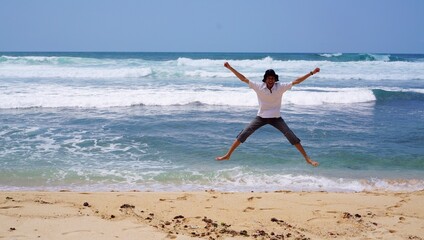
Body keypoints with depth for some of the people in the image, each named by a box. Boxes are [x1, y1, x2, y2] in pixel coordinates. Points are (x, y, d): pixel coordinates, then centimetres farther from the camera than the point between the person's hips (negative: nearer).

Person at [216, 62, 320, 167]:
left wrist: (311, 73, -16)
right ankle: (228, 155, 3)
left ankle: (307, 158, 3)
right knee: (243, 134, -7)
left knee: (292, 137, -6)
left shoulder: (280, 87, -12)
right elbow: (243, 79, -13)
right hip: (261, 117, 0)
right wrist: (230, 68, -18)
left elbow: (296, 81, -12)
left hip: (276, 118, 0)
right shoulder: (259, 86, -13)